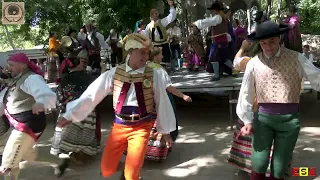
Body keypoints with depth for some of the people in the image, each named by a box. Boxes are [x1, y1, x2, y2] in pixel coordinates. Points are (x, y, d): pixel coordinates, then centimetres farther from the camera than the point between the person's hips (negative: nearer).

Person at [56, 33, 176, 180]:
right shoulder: (114, 73, -4)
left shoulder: (154, 75, -7)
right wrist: (70, 115, 0)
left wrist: (166, 130, 6)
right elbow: (92, 94, -2)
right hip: (119, 125, 2)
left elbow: (162, 102, 0)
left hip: (142, 126, -2)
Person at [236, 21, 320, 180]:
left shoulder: (296, 59, 0)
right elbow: (246, 94, 6)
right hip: (263, 118, 1)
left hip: (289, 119, 0)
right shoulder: (253, 64, 2)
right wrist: (247, 121, 2)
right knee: (258, 166, 0)